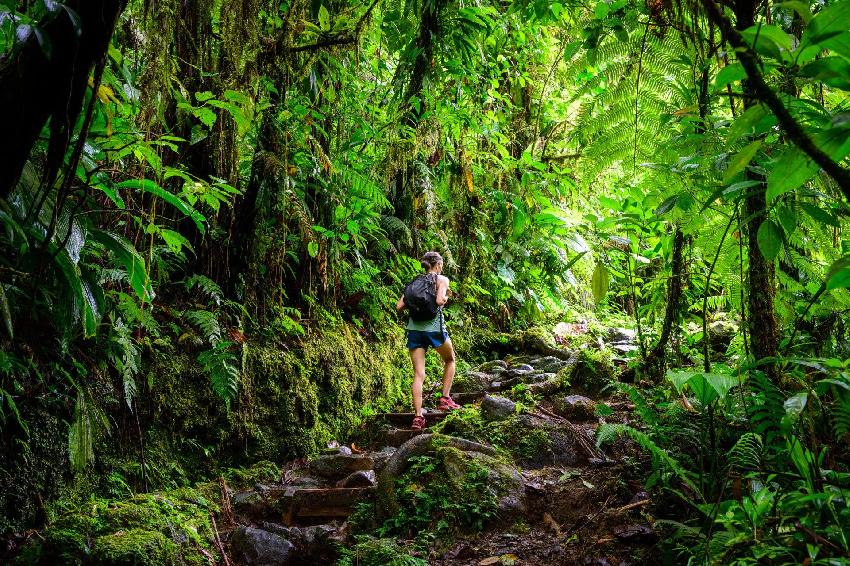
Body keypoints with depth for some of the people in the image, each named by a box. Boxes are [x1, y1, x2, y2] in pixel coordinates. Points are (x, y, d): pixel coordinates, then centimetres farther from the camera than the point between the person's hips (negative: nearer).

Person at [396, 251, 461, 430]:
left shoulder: (415, 281, 15)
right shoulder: (442, 279, 2)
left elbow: (399, 306, 7)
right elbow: (439, 301, -15)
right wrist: (446, 297, 6)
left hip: (414, 328, 4)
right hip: (434, 327, -4)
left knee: (418, 375, 1)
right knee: (450, 360, 24)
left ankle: (418, 416, -8)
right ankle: (445, 399, 16)